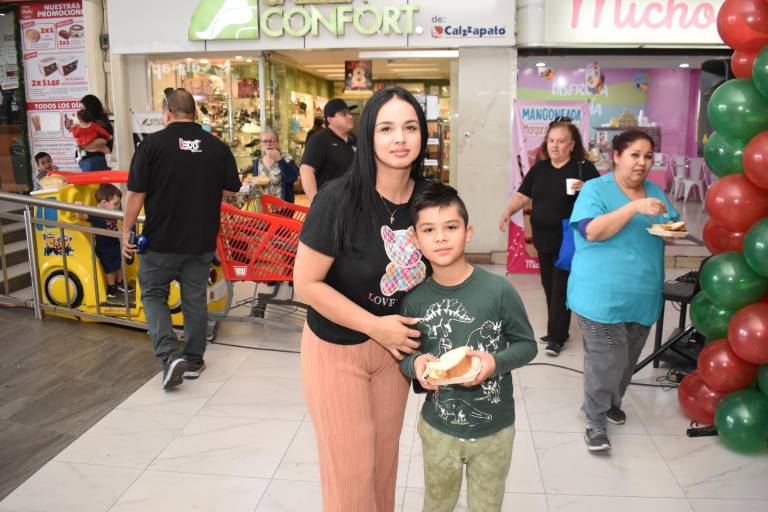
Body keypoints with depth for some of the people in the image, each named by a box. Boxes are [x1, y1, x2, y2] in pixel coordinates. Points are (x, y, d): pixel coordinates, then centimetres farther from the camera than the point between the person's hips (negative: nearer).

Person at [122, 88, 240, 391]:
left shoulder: (152, 144, -9)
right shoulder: (217, 147, -1)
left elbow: (136, 193, -10)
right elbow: (231, 190, 6)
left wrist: (126, 231, 0)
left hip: (161, 240, -3)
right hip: (202, 241, 3)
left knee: (153, 295, 12)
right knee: (195, 298, 14)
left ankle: (170, 355, -4)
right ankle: (193, 360, 24)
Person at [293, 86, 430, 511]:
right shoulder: (339, 198, -22)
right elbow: (306, 284, -19)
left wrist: (416, 342, -3)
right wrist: (375, 325, -19)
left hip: (393, 344, 5)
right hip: (336, 348, -4)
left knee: (385, 459, 20)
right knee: (351, 470, 9)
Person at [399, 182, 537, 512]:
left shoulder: (498, 290, -17)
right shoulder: (414, 300, -11)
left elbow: (527, 344, -6)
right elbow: (404, 354, 2)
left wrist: (496, 362, -24)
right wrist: (416, 365, -20)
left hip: (494, 428, -1)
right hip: (437, 427, 2)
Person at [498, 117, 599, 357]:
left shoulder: (583, 168, -6)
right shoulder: (539, 169, 10)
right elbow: (523, 195, 10)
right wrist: (508, 212, -7)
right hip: (543, 239, 6)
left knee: (561, 287, -2)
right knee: (549, 286, 12)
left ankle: (557, 337, 8)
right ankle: (556, 330, 25)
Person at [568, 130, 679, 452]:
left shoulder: (654, 191, 11)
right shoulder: (596, 189, -8)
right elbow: (591, 231, -22)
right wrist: (634, 208, -28)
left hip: (643, 296, 6)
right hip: (603, 295, -6)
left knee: (627, 359, 17)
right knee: (606, 360, -5)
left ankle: (610, 403, 39)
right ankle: (595, 422, 12)